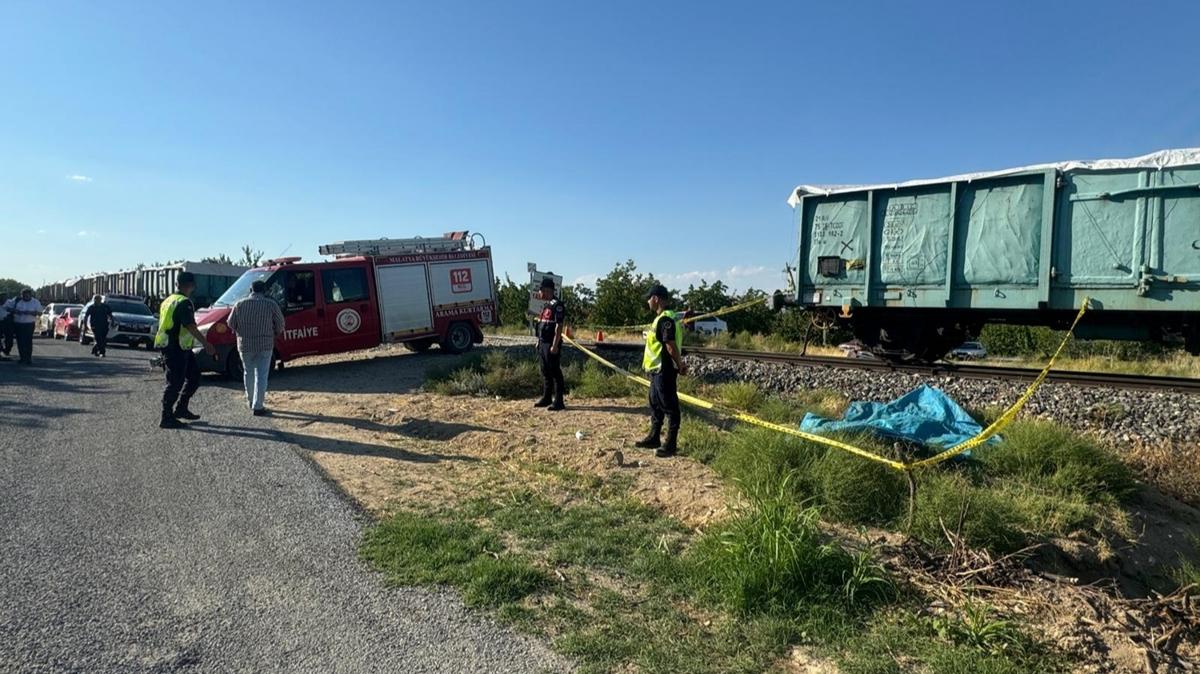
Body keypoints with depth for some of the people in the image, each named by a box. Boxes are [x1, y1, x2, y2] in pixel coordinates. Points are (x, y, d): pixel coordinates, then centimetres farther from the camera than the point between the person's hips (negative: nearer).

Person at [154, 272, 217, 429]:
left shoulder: (168, 301, 16)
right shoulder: (184, 302, -16)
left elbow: (164, 324, 25)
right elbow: (191, 326, -24)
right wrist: (206, 343, -24)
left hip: (169, 347, 10)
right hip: (177, 349, -10)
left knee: (194, 374, 16)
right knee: (175, 383, -4)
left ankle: (180, 409, 20)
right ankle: (167, 419, 1)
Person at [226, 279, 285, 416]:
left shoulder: (240, 304, 2)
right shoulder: (271, 304, -4)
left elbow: (230, 323, 8)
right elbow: (280, 324, 0)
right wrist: (275, 334, 20)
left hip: (245, 344, 3)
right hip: (265, 345, -2)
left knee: (248, 373, 20)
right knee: (261, 375, -1)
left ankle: (250, 401, 33)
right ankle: (257, 406, -4)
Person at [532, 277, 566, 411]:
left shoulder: (557, 305, -13)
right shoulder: (545, 305, 16)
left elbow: (559, 326, -18)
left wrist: (555, 345, -22)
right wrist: (539, 341, 19)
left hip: (551, 344, -9)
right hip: (543, 343, 9)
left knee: (555, 372, -5)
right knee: (545, 372, 15)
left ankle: (558, 401, -1)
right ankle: (546, 398, 25)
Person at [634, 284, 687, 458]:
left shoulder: (665, 319, -19)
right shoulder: (661, 318, 14)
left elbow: (671, 346, -23)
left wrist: (680, 365, -12)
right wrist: (680, 364, 16)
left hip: (664, 370, -11)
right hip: (657, 369, 11)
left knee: (669, 406, -3)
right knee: (655, 404, 18)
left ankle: (671, 445, 4)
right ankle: (654, 438, 29)